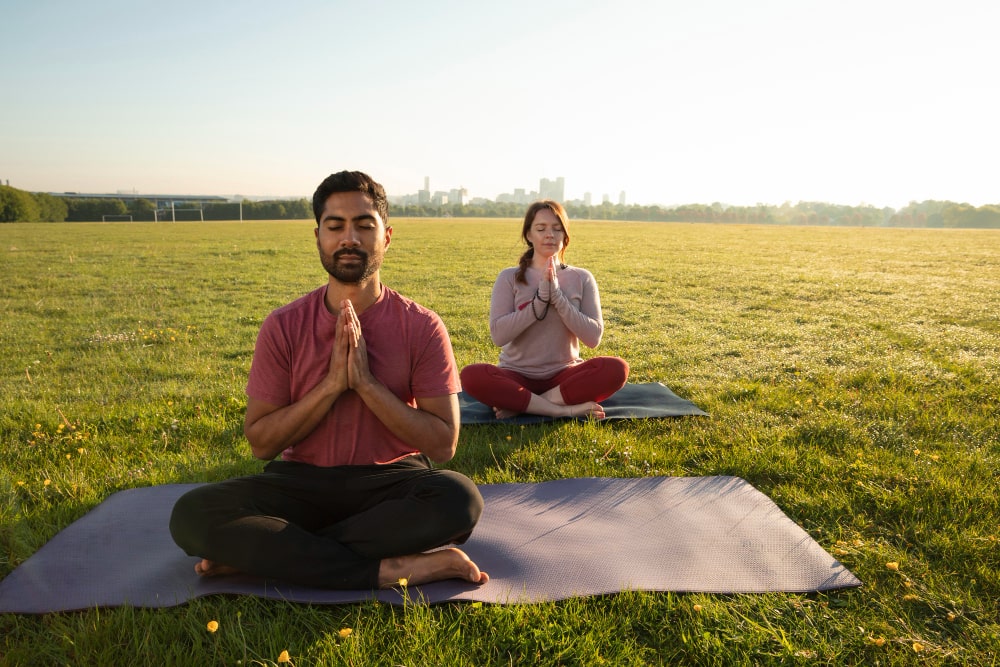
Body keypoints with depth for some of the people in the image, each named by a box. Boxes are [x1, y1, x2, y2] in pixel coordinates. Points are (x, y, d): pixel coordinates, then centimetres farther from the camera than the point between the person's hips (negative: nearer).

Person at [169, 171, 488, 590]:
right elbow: (260, 442, -3)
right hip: (302, 482, 1)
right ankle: (389, 570, -25)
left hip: (390, 483, -1)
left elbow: (443, 444, -10)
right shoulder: (284, 326, -3)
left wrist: (366, 383, -20)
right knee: (191, 514, -24)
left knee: (459, 499, -34)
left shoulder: (421, 327, -7)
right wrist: (331, 385, -17)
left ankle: (264, 555, -22)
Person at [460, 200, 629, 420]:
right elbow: (498, 335, -13)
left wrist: (557, 296, -17)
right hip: (517, 375, -1)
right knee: (472, 375, -31)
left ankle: (518, 404, -23)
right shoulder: (509, 277, -1)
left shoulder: (581, 278, 3)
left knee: (616, 369, -27)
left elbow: (593, 337, -7)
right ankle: (564, 409, -25)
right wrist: (541, 298, -20)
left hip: (563, 375, 1)